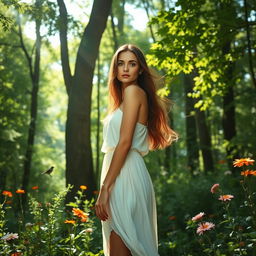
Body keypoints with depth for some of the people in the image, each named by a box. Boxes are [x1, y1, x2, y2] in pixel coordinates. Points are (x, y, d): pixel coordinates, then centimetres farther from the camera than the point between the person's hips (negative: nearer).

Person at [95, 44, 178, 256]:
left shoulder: (134, 91, -6)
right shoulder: (127, 95, 22)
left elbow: (124, 142, -15)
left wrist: (105, 187, -17)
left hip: (125, 175, -10)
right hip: (124, 174, 10)